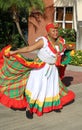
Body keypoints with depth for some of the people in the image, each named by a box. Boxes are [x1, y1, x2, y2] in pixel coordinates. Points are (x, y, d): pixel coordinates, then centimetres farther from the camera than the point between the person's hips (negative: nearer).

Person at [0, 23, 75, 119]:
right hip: (40, 67, -6)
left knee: (53, 86, 18)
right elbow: (29, 48, -31)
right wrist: (14, 52, -39)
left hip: (52, 68, 6)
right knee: (36, 87, -5)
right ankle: (29, 108, 11)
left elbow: (64, 46, 21)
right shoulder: (43, 41, -25)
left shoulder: (60, 41, -4)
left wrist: (70, 48, 42)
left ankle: (54, 104, 41)